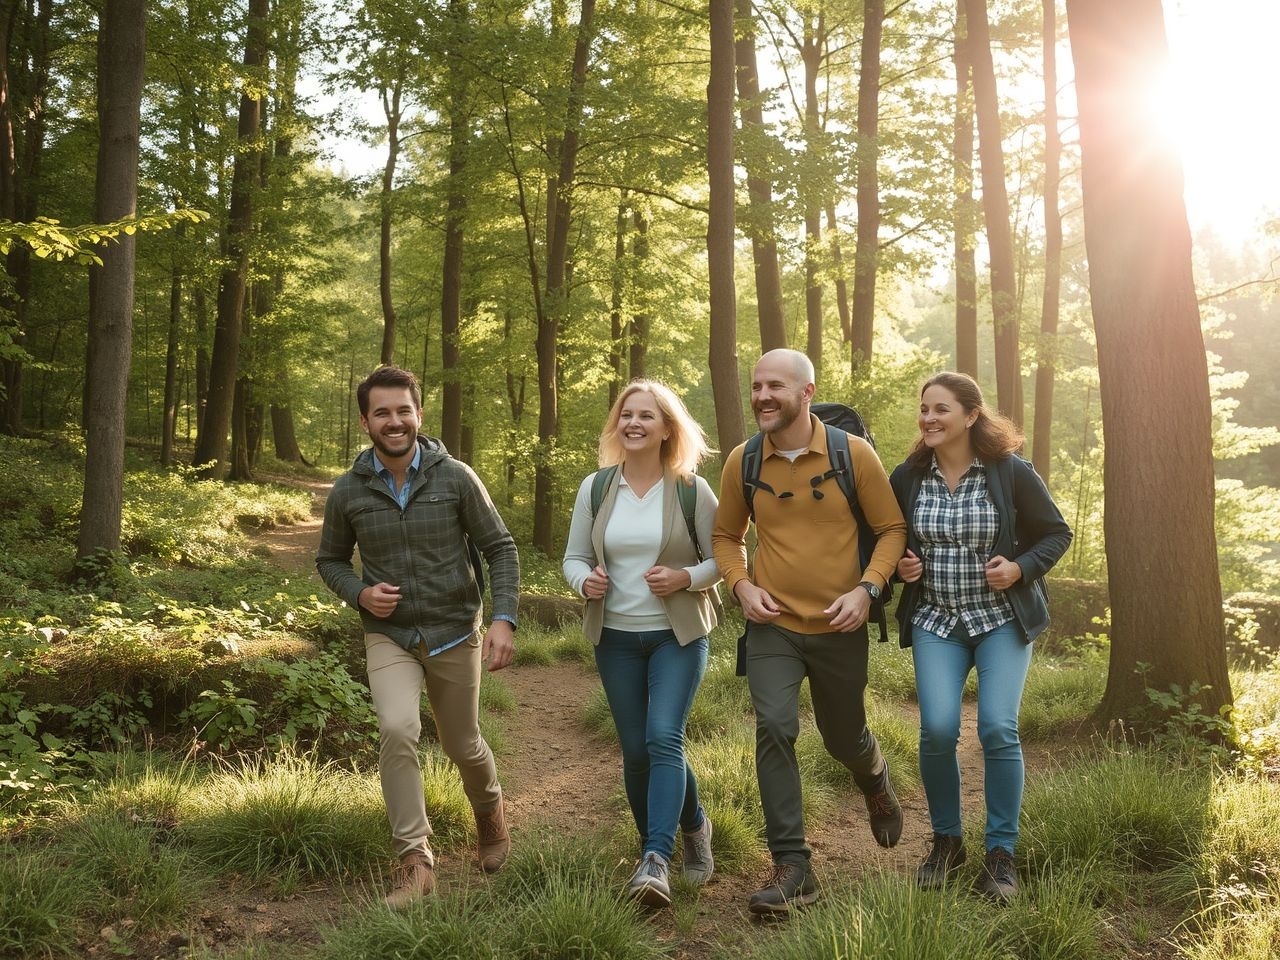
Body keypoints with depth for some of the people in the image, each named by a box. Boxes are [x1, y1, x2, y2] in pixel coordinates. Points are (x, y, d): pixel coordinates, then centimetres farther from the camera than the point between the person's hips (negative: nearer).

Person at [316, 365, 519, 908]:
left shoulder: (456, 478, -10)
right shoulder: (348, 491, -4)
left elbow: (500, 548, -5)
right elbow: (330, 560, 10)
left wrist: (504, 618, -16)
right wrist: (360, 594, -11)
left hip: (455, 634, 0)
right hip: (389, 636, 0)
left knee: (463, 746, 14)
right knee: (397, 730, -24)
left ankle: (490, 811, 48)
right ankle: (415, 860, -11)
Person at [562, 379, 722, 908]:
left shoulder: (692, 490, -7)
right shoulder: (595, 488, 1)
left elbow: (724, 559, -1)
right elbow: (574, 557, 7)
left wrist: (686, 578, -19)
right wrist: (585, 580, -15)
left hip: (678, 635, -3)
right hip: (616, 637, 3)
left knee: (664, 738, -17)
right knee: (635, 750, 8)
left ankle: (655, 860, -15)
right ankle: (692, 826, 30)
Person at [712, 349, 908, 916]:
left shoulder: (854, 454, -10)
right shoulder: (742, 461, -3)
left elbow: (892, 528, -2)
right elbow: (726, 536, 11)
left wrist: (867, 588, -16)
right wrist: (742, 585, -6)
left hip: (839, 629, -1)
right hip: (772, 626, 1)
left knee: (844, 740, 16)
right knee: (773, 728, -18)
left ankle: (875, 783, 54)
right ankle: (791, 866, -6)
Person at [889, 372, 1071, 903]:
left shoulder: (1012, 472, -8)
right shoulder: (907, 477, 0)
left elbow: (1056, 533, 2)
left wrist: (1021, 568, -14)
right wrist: (899, 564, -6)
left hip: (1002, 619, -2)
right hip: (935, 621, 2)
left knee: (998, 729, -11)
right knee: (937, 730, -11)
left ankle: (1001, 851, 9)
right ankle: (946, 840, 13)